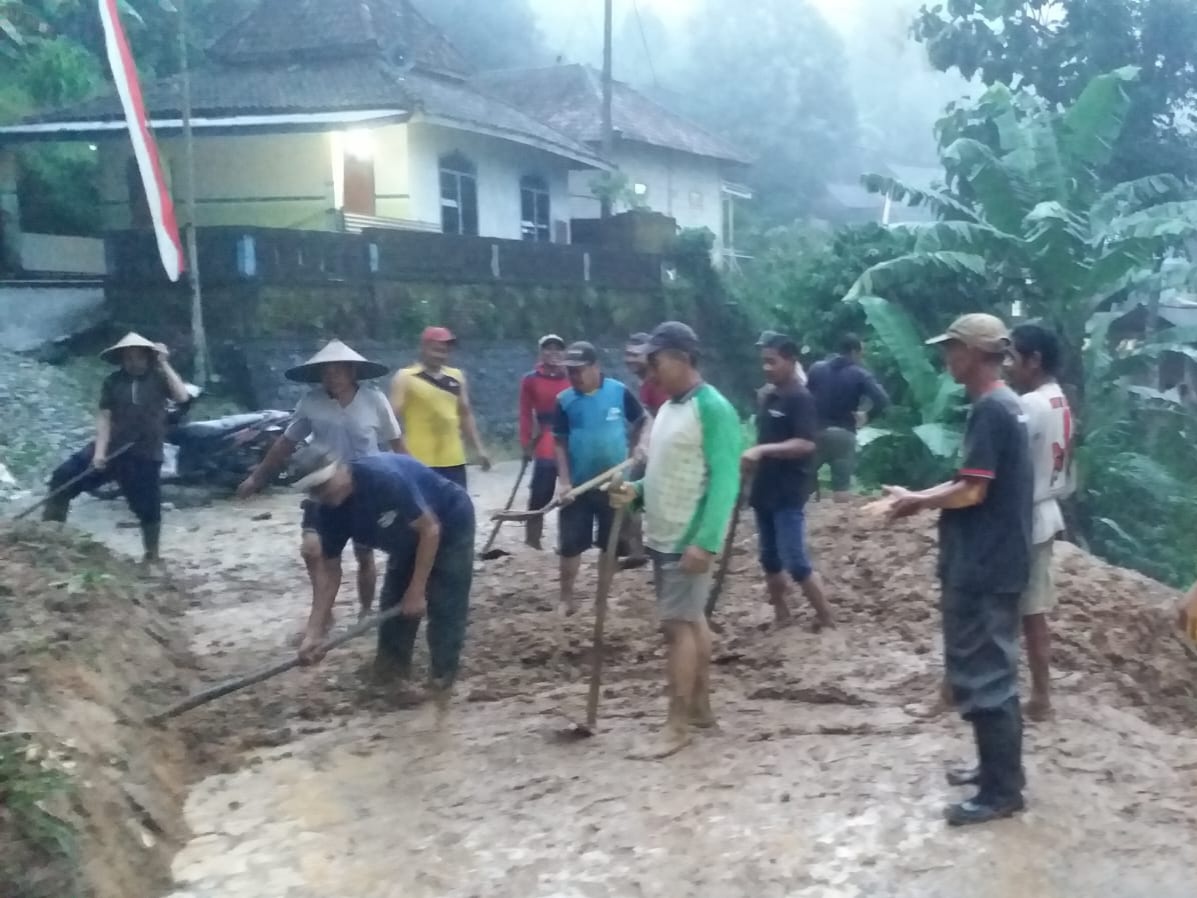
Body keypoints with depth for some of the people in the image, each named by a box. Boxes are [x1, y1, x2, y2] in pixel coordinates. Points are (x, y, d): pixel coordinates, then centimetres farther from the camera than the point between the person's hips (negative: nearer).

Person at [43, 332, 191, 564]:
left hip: (146, 453, -2)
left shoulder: (158, 378, -2)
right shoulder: (113, 382, 1)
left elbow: (183, 396, -19)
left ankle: (152, 555, 20)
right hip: (114, 447, 2)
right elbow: (104, 417, -3)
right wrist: (100, 450, -14)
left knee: (147, 506, 2)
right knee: (64, 476, -7)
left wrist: (164, 365, -20)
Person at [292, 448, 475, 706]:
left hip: (450, 525, -7)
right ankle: (394, 676, 17)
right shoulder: (331, 511, -16)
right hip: (407, 541, 7)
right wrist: (314, 632, -15)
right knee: (394, 605, 4)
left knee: (445, 607, -10)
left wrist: (416, 591, -25)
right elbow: (330, 572, -8)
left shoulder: (385, 477, -38)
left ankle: (441, 682, 2)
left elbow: (430, 529, -30)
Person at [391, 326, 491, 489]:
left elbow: (466, 415, 20)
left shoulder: (456, 377, 12)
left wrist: (479, 448, 14)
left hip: (454, 460, 6)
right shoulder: (405, 378, -5)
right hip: (420, 462, -6)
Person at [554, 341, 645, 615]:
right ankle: (566, 599, 14)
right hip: (578, 485, 0)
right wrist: (564, 481, -11)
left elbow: (642, 422, 6)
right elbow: (560, 442, -3)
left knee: (611, 543, 12)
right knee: (571, 544, 2)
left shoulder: (619, 392, -8)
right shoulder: (565, 401, -5)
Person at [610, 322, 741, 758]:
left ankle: (677, 726, -1)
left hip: (690, 540, -9)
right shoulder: (668, 408, 12)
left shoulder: (713, 408, -15)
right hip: (662, 537, 9)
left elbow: (724, 479, -21)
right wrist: (636, 490, 1)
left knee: (678, 624, -7)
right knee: (691, 620, 15)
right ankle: (700, 706, 25)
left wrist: (706, 542, -26)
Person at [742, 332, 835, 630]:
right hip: (765, 490, 8)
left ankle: (826, 620, 5)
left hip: (789, 494, -8)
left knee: (796, 562, -7)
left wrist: (762, 450, -29)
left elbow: (806, 444, -23)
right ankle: (782, 616, 26)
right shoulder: (767, 396, 11)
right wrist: (751, 460, 11)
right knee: (770, 559, 14)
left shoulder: (800, 398, -13)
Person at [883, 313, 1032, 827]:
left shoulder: (990, 409, -19)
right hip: (993, 562, 10)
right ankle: (997, 769, 29)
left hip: (982, 567, -10)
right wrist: (921, 497, 11)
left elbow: (972, 491, -22)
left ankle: (1002, 792, 7)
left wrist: (918, 502, -7)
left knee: (982, 676, -2)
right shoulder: (1005, 404, 12)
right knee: (991, 671, 18)